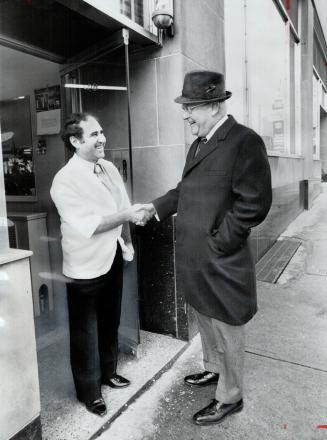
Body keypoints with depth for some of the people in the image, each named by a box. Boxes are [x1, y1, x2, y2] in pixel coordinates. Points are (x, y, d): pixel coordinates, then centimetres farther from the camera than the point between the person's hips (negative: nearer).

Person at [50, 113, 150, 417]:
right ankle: (89, 391, 34)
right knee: (86, 332, 12)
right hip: (86, 267, -7)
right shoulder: (65, 180, -19)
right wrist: (127, 215, -27)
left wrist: (127, 242, 3)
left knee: (110, 322, 24)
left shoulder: (110, 169, 3)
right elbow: (88, 225, -25)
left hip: (113, 259, 7)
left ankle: (108, 372, 48)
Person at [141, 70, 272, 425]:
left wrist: (216, 243, -18)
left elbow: (253, 204, -21)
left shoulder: (245, 141, -16)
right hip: (196, 259, 8)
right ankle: (213, 369, 49)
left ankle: (230, 397, 33)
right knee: (205, 320, 25)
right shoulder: (199, 144, 12)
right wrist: (156, 207, 8)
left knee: (227, 329, 11)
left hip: (220, 261, -8)